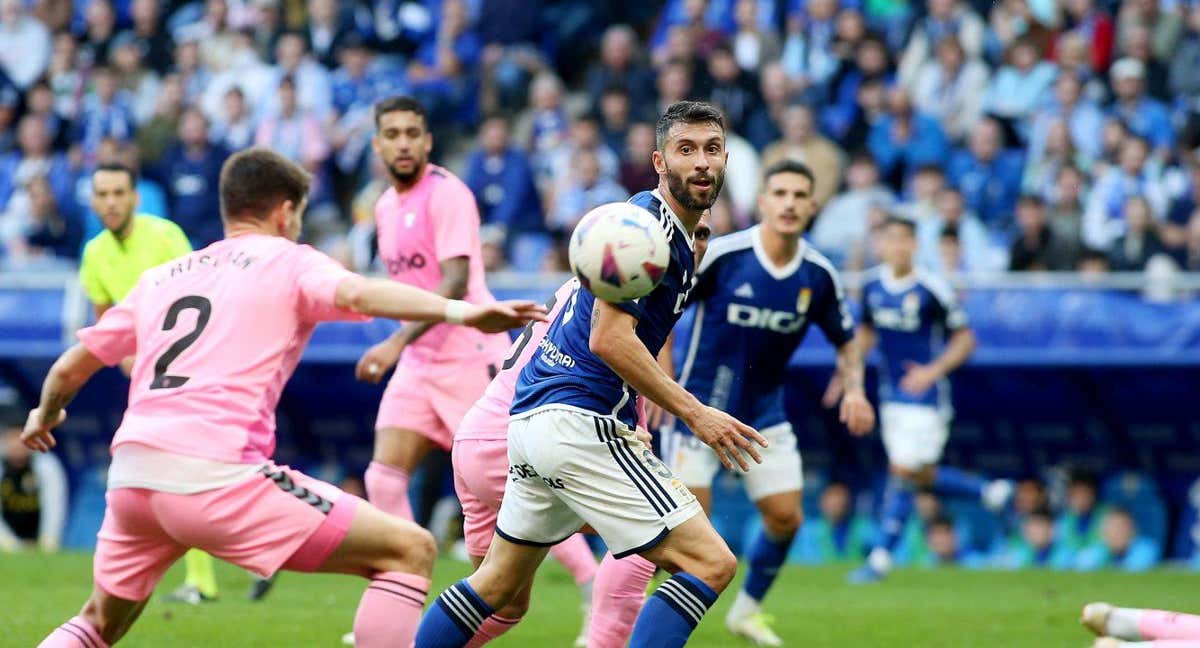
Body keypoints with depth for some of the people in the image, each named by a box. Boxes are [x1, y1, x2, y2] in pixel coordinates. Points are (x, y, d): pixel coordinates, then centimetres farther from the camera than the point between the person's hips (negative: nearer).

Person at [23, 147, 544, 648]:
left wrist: (44, 417, 52)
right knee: (410, 551, -1)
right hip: (213, 474, -7)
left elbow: (69, 369, 31)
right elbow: (356, 294, -15)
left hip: (129, 476, 7)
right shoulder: (289, 262, 8)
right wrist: (460, 312, -27)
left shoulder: (160, 277, 23)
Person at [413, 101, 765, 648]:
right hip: (578, 423, -11)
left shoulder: (673, 233, 19)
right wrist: (695, 414, -19)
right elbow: (609, 338, -20)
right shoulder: (649, 225, -12)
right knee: (711, 563, -14)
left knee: (498, 589, 20)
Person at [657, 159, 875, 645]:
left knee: (785, 518, 1)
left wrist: (854, 390, -8)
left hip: (764, 413, 4)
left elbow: (846, 341, 10)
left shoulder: (819, 275, -5)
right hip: (701, 405, -4)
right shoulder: (721, 256, -17)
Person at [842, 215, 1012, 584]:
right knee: (923, 477, 8)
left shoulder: (932, 290, -13)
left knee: (903, 471, -8)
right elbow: (866, 332, 19)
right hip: (891, 396, 6)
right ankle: (991, 492, 30)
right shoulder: (873, 286, 3)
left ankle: (881, 557, -1)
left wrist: (934, 371, -19)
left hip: (925, 397, -6)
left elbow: (964, 339, -7)